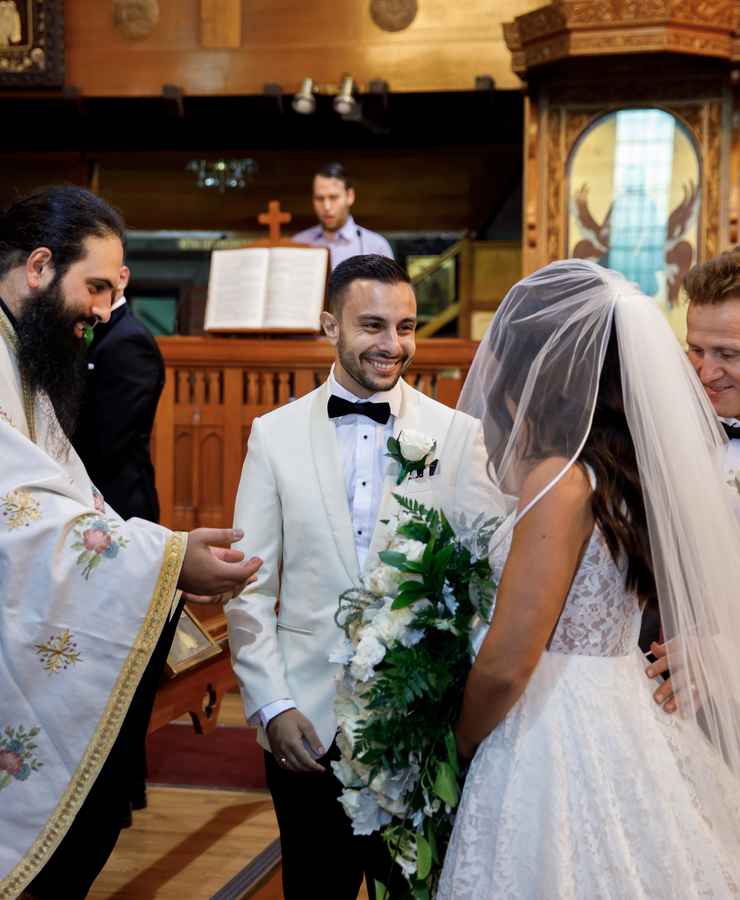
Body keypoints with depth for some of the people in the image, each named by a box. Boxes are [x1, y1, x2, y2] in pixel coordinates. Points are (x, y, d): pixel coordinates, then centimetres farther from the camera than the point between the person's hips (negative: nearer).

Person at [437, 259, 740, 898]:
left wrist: (463, 744, -4)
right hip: (623, 721, 8)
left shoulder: (561, 481, -20)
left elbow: (507, 665, -23)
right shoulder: (632, 468, 3)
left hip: (555, 743, -8)